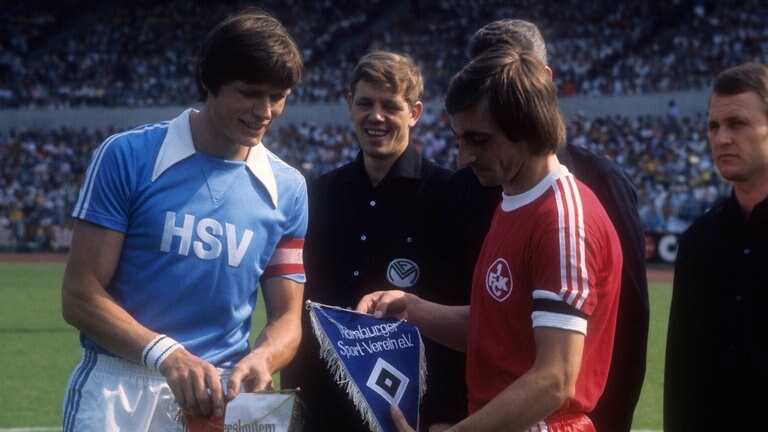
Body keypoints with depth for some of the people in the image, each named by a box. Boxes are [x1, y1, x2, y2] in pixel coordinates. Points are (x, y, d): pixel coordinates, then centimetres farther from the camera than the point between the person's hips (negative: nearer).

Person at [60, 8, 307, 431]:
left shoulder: (288, 188, 6)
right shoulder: (126, 157, -4)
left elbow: (287, 316, 8)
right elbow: (80, 296, -7)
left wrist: (259, 360, -15)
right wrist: (166, 354, -22)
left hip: (222, 393, 3)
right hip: (119, 389, -2)